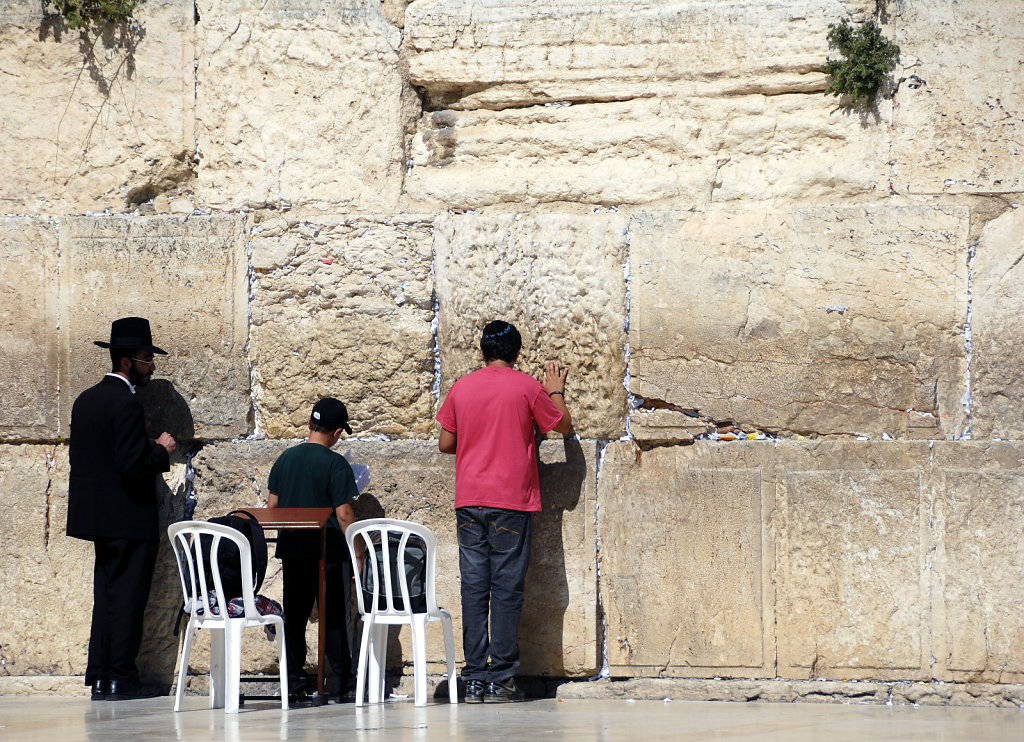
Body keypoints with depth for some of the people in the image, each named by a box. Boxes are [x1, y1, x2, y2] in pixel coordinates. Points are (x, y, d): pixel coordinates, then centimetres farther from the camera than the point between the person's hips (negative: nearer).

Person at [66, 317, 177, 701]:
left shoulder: (85, 400, 12)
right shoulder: (126, 404, -17)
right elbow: (133, 464, -25)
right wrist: (161, 451, -6)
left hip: (98, 517, 9)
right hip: (128, 520, -9)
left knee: (107, 595, 13)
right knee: (127, 597, -3)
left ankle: (100, 676, 13)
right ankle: (121, 678, -2)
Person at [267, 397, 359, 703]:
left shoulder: (285, 458, 6)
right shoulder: (335, 463, -10)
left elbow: (272, 504, 10)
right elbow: (343, 514, -13)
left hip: (292, 550, 5)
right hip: (329, 551, -4)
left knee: (294, 616, 9)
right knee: (334, 617, 2)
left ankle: (294, 679, 7)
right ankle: (341, 681, 2)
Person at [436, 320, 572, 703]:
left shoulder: (461, 388, 6)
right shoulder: (527, 387, -3)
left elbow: (445, 443, 13)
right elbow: (564, 426, 9)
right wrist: (556, 390, 25)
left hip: (468, 502, 3)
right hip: (511, 500, -3)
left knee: (474, 588, 4)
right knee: (507, 589, -2)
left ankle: (475, 678, 2)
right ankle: (501, 679, -5)